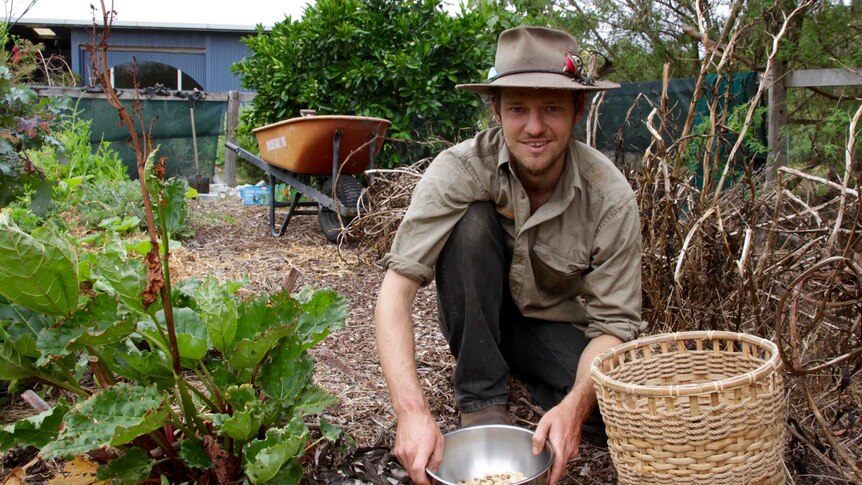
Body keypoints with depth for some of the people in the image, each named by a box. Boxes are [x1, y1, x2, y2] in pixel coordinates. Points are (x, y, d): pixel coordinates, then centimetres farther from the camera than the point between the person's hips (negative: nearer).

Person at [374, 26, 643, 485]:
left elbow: (613, 323, -20)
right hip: (477, 316, 0)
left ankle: (526, 374, 6)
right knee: (472, 222, -30)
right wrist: (412, 410, -45)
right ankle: (481, 396, -15)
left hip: (556, 325, 1)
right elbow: (396, 288, -33)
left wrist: (574, 405, -40)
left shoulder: (610, 196, -23)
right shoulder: (460, 168, -27)